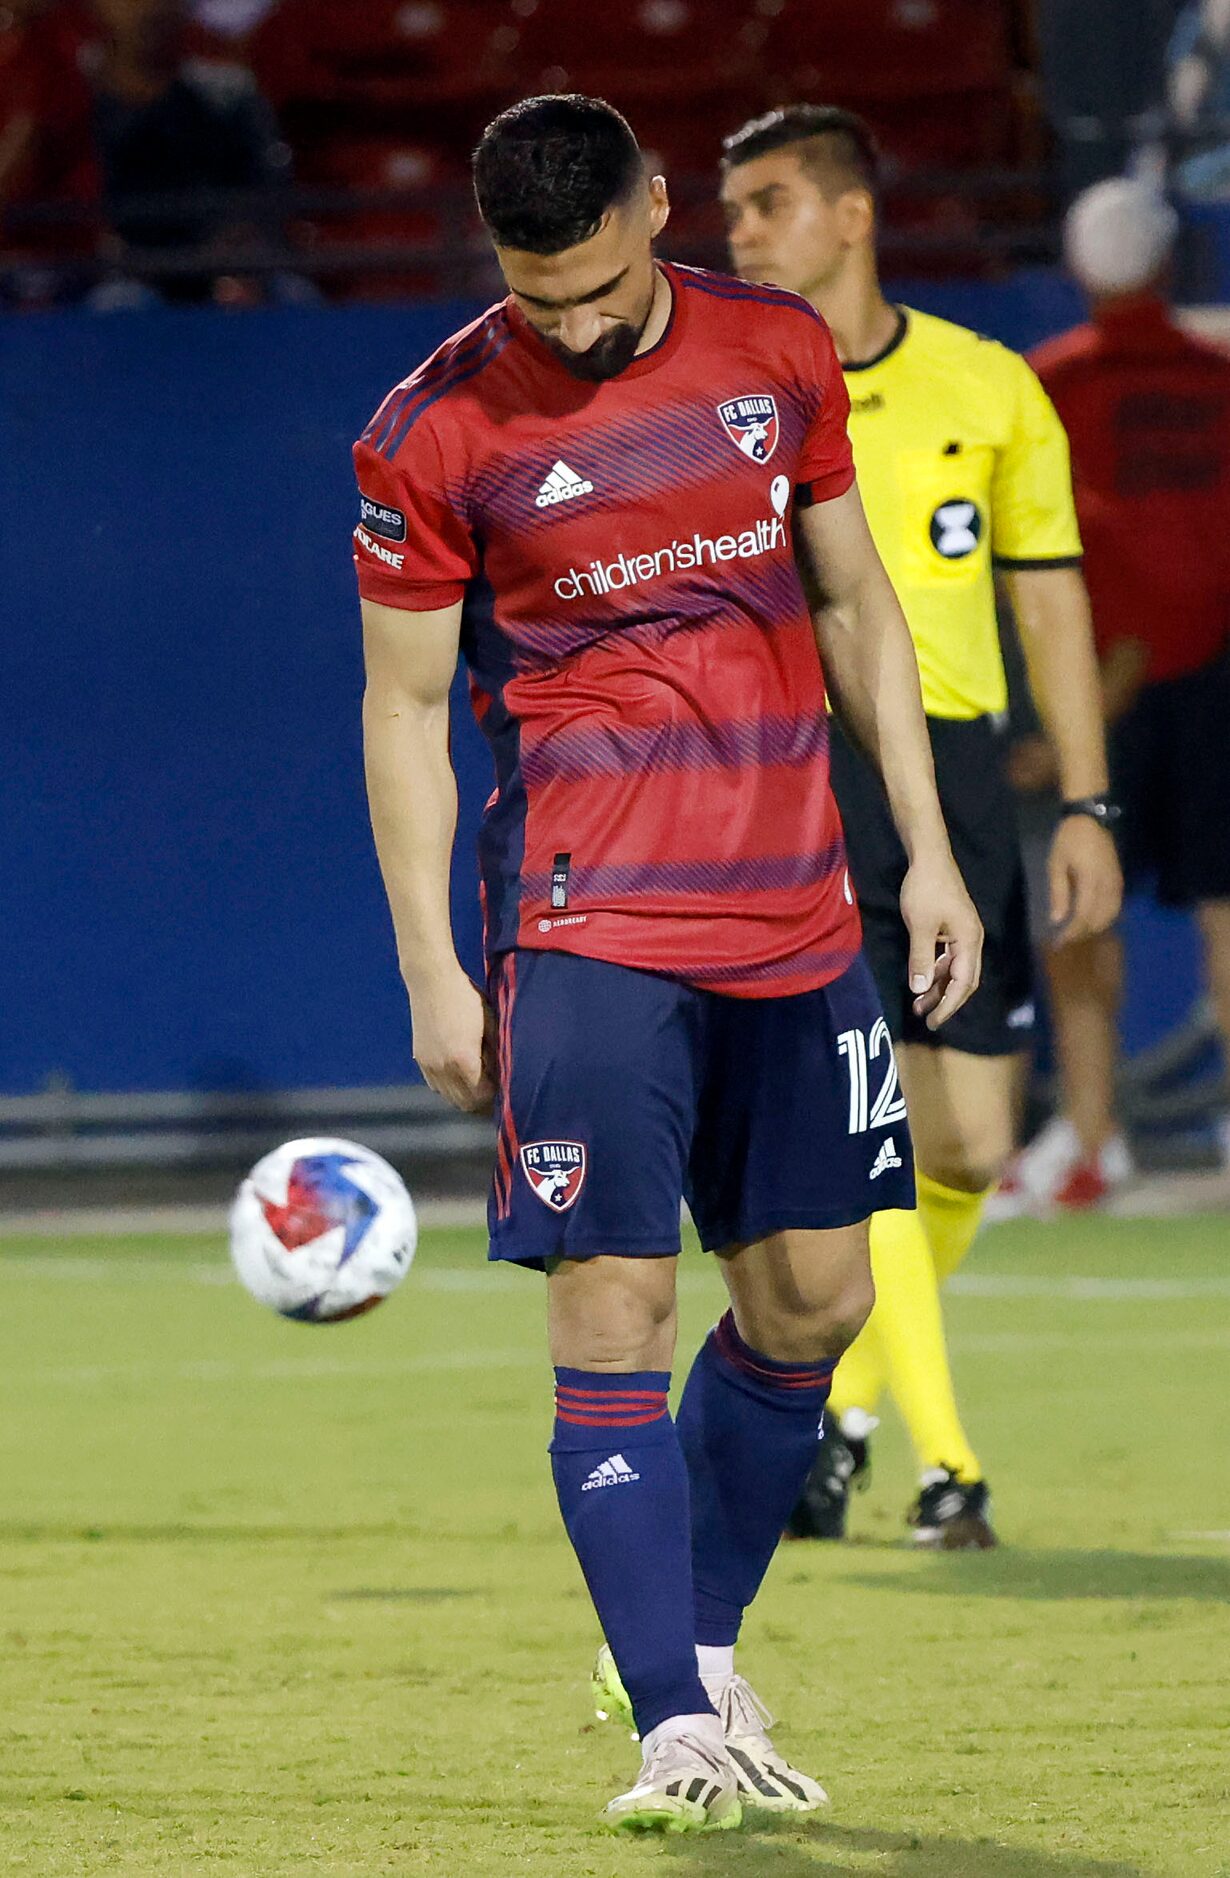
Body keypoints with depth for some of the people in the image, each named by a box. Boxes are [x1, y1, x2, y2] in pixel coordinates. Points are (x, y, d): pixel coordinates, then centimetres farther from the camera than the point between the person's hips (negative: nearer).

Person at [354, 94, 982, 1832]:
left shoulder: (778, 353, 5)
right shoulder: (435, 433, -6)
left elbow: (855, 600, 15)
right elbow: (404, 708, 0)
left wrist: (927, 848, 11)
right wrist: (432, 974, -4)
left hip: (796, 912, 5)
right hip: (590, 926, -5)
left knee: (813, 1296, 7)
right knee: (612, 1305, -11)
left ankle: (705, 1644, 25)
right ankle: (675, 1727, -10)